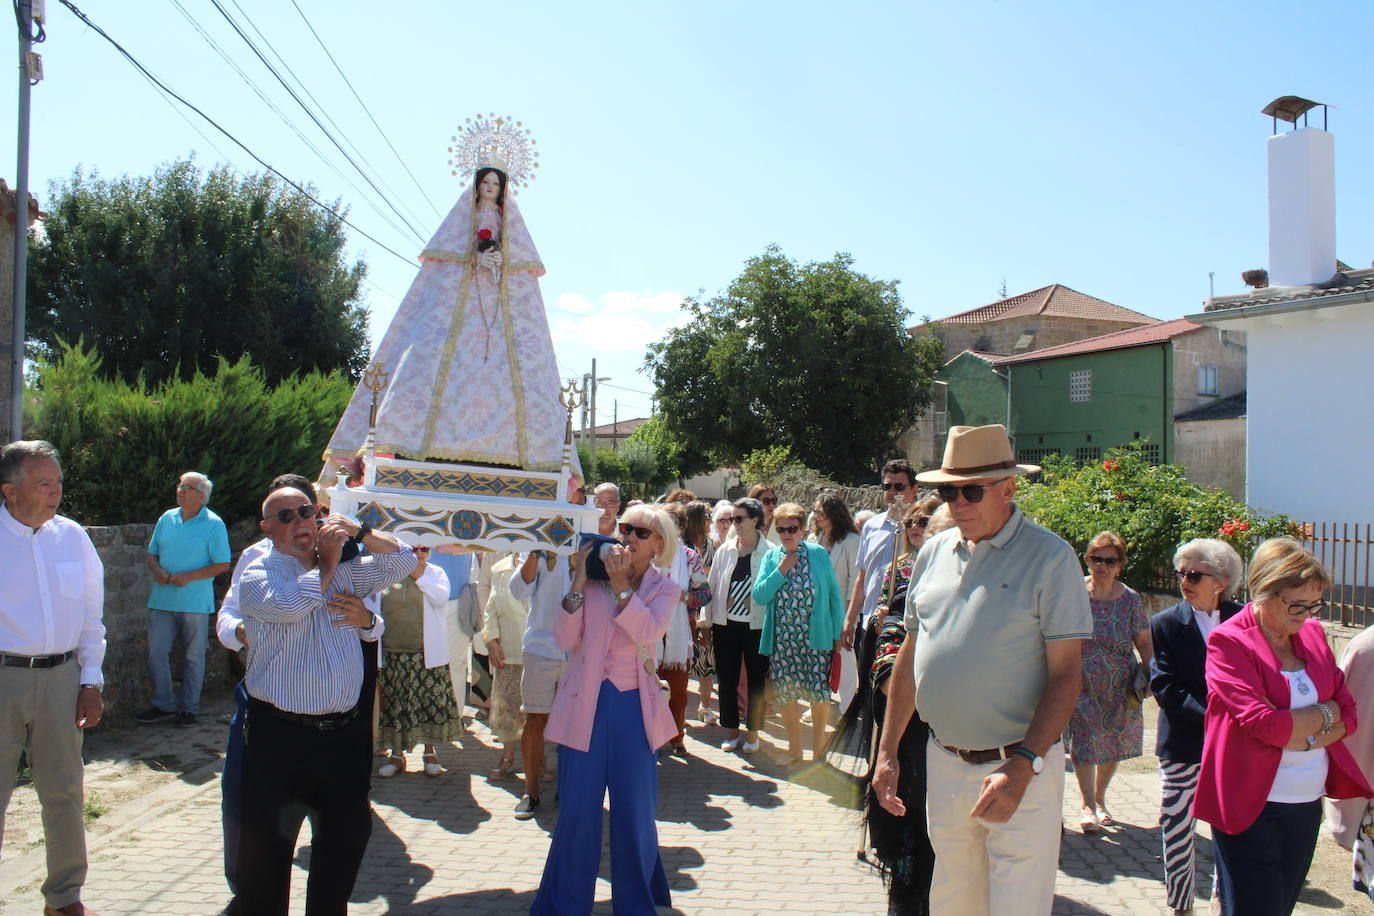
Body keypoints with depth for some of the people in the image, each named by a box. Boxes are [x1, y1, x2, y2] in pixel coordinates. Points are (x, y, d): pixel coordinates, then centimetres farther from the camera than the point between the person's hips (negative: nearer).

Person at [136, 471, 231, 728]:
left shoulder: (213, 524, -6)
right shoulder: (167, 519, 9)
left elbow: (223, 564, -8)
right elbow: (151, 553, 17)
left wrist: (188, 577, -17)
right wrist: (156, 570, -5)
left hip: (195, 601, -4)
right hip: (161, 599, 5)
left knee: (194, 656, 6)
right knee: (156, 652, 4)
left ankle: (189, 708, 18)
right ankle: (163, 704, 18)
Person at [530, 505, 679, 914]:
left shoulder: (664, 588, 3)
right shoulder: (594, 578, 3)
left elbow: (647, 631, -17)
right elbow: (567, 639, -6)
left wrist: (621, 584, -19)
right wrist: (579, 582, -13)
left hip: (633, 707, 0)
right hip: (586, 703, 0)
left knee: (634, 811, 8)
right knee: (578, 811, 4)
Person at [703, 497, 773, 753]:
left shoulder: (770, 552, -7)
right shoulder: (725, 550, 5)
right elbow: (712, 585, 9)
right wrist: (706, 618, 4)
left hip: (756, 626, -3)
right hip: (726, 624, 3)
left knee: (756, 680, 8)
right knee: (726, 680, 10)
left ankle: (752, 732, 24)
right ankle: (731, 731, 25)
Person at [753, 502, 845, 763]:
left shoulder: (818, 554, -2)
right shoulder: (771, 558, 4)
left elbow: (834, 595, -1)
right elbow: (759, 596, -3)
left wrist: (839, 634, -3)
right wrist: (780, 572, -13)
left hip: (816, 638, -2)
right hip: (782, 640, 2)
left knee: (819, 693, 2)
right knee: (785, 693, 9)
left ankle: (818, 748, 24)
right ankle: (794, 749, 28)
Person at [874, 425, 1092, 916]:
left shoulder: (1050, 557, -9)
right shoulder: (933, 553, 7)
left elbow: (1066, 676, -11)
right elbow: (910, 658, 13)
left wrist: (1023, 766, -21)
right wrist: (888, 751, 11)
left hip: (1018, 768, -5)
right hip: (943, 765, 5)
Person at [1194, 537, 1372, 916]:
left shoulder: (1312, 633, 7)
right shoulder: (1228, 642, -13)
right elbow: (1263, 723, -21)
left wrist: (1305, 737, -11)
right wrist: (1324, 713, -6)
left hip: (1307, 802, 6)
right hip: (1251, 805, -6)